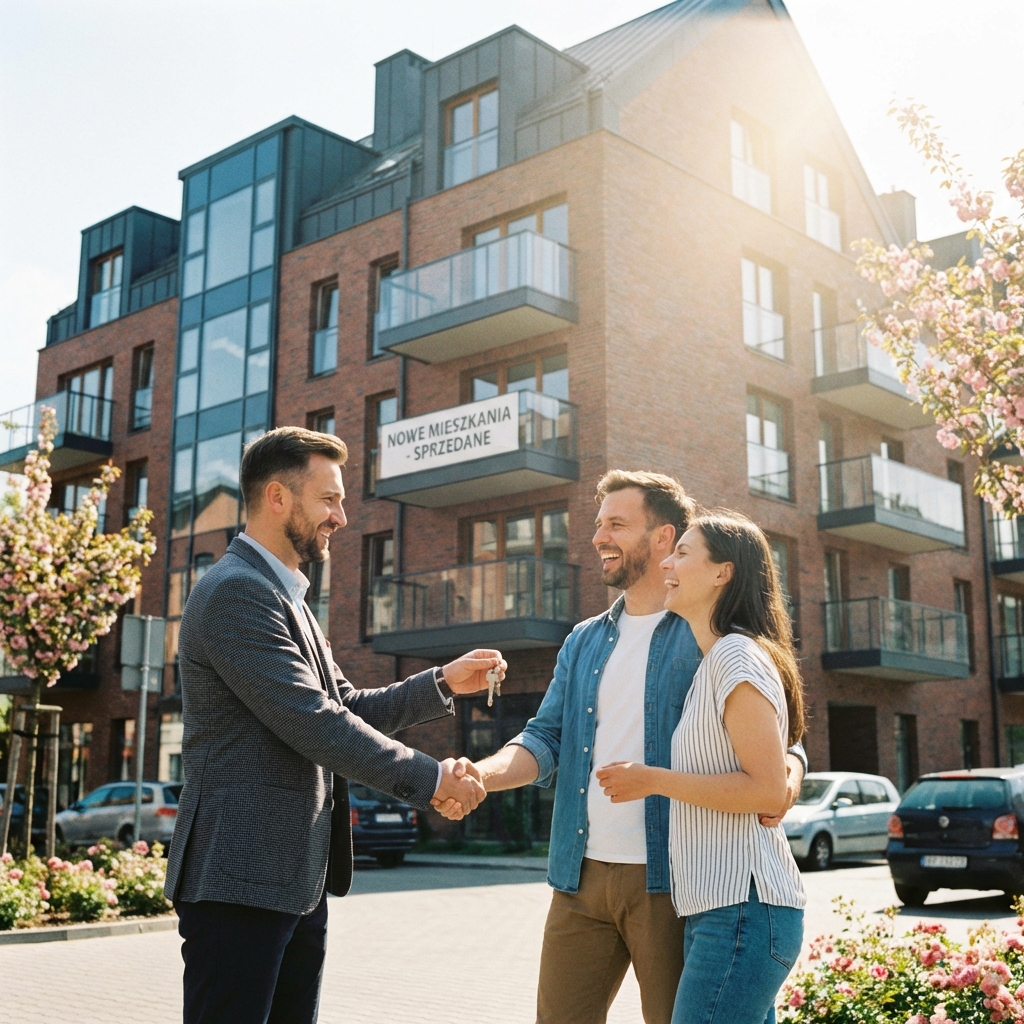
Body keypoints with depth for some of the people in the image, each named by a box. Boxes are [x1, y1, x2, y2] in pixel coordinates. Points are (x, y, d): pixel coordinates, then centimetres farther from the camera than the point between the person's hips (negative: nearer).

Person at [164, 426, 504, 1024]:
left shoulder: (284, 598, 19)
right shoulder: (236, 592, -14)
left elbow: (344, 708, 18)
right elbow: (313, 724, -21)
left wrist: (443, 684, 7)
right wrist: (429, 778, -14)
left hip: (298, 880, 10)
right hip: (241, 878, -10)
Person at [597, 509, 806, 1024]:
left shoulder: (736, 655, -11)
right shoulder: (714, 663, 19)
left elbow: (767, 789, -18)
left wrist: (654, 780, -14)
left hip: (743, 906, -10)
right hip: (721, 906, 10)